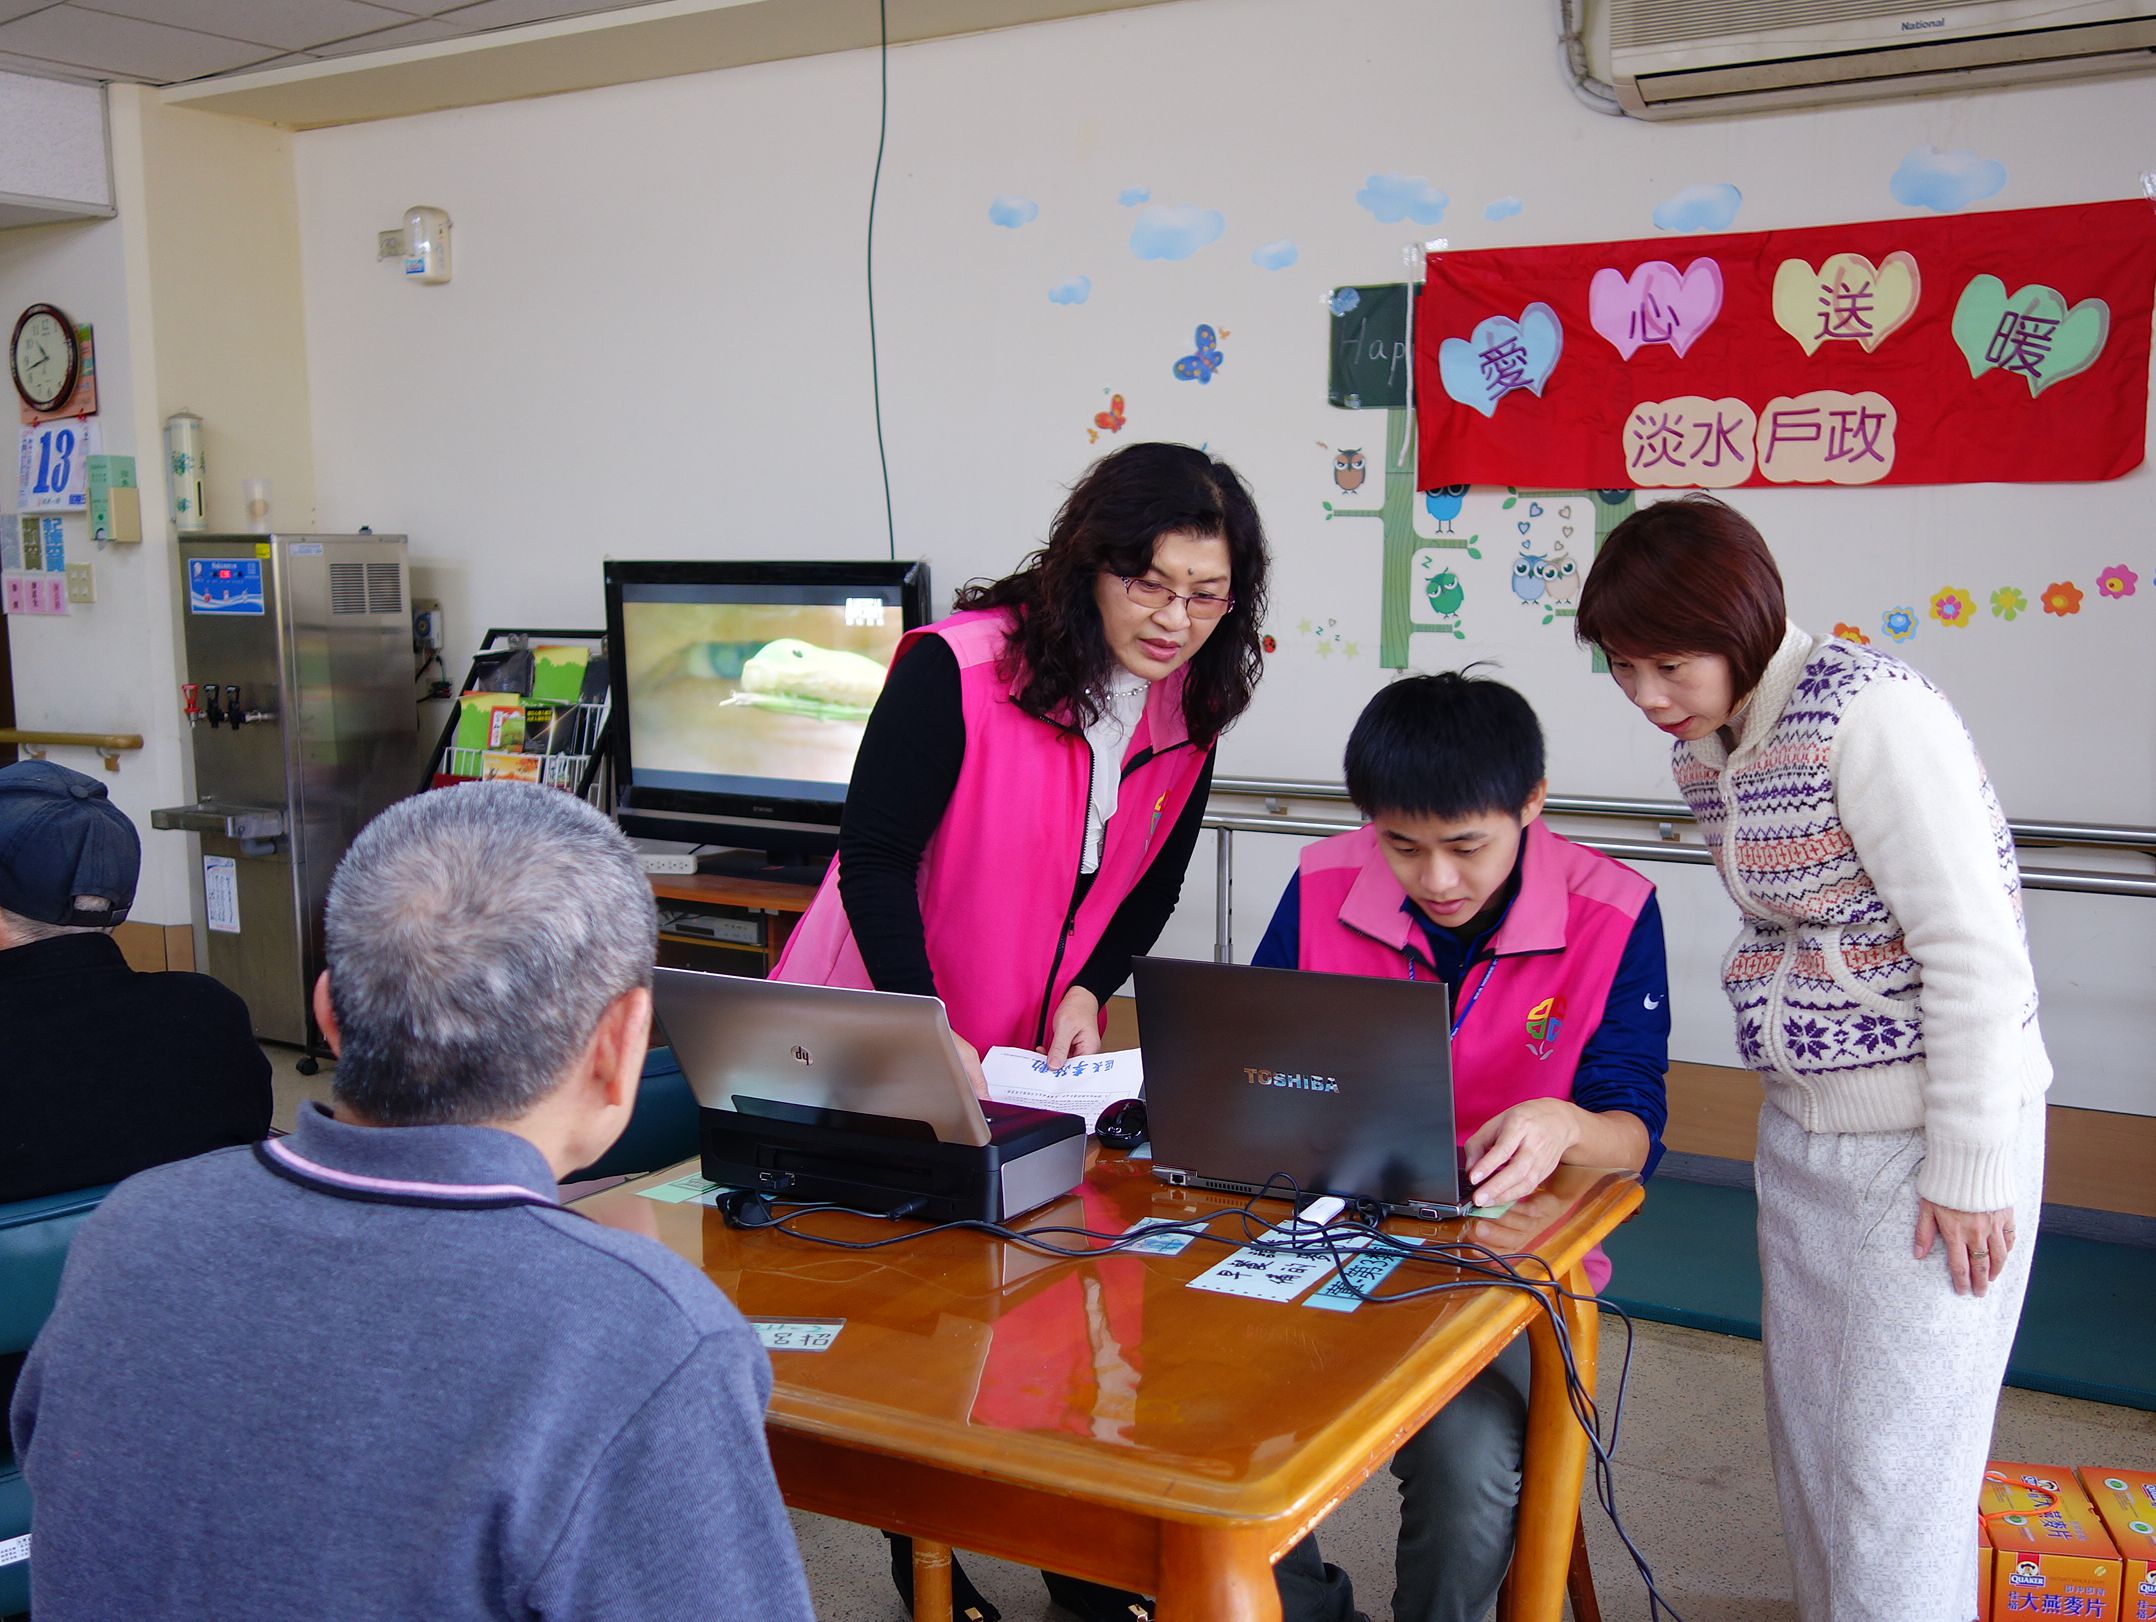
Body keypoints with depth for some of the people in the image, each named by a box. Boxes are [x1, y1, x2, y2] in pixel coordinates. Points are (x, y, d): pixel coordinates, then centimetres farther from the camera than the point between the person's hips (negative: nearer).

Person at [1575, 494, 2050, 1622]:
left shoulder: (1873, 713, -20)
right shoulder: (1704, 746, 5)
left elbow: (1977, 948, -21)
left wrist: (1967, 1172, -18)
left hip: (1932, 1128, -8)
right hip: (1804, 1126, 8)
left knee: (1892, 1453, 0)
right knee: (1806, 1427, 16)